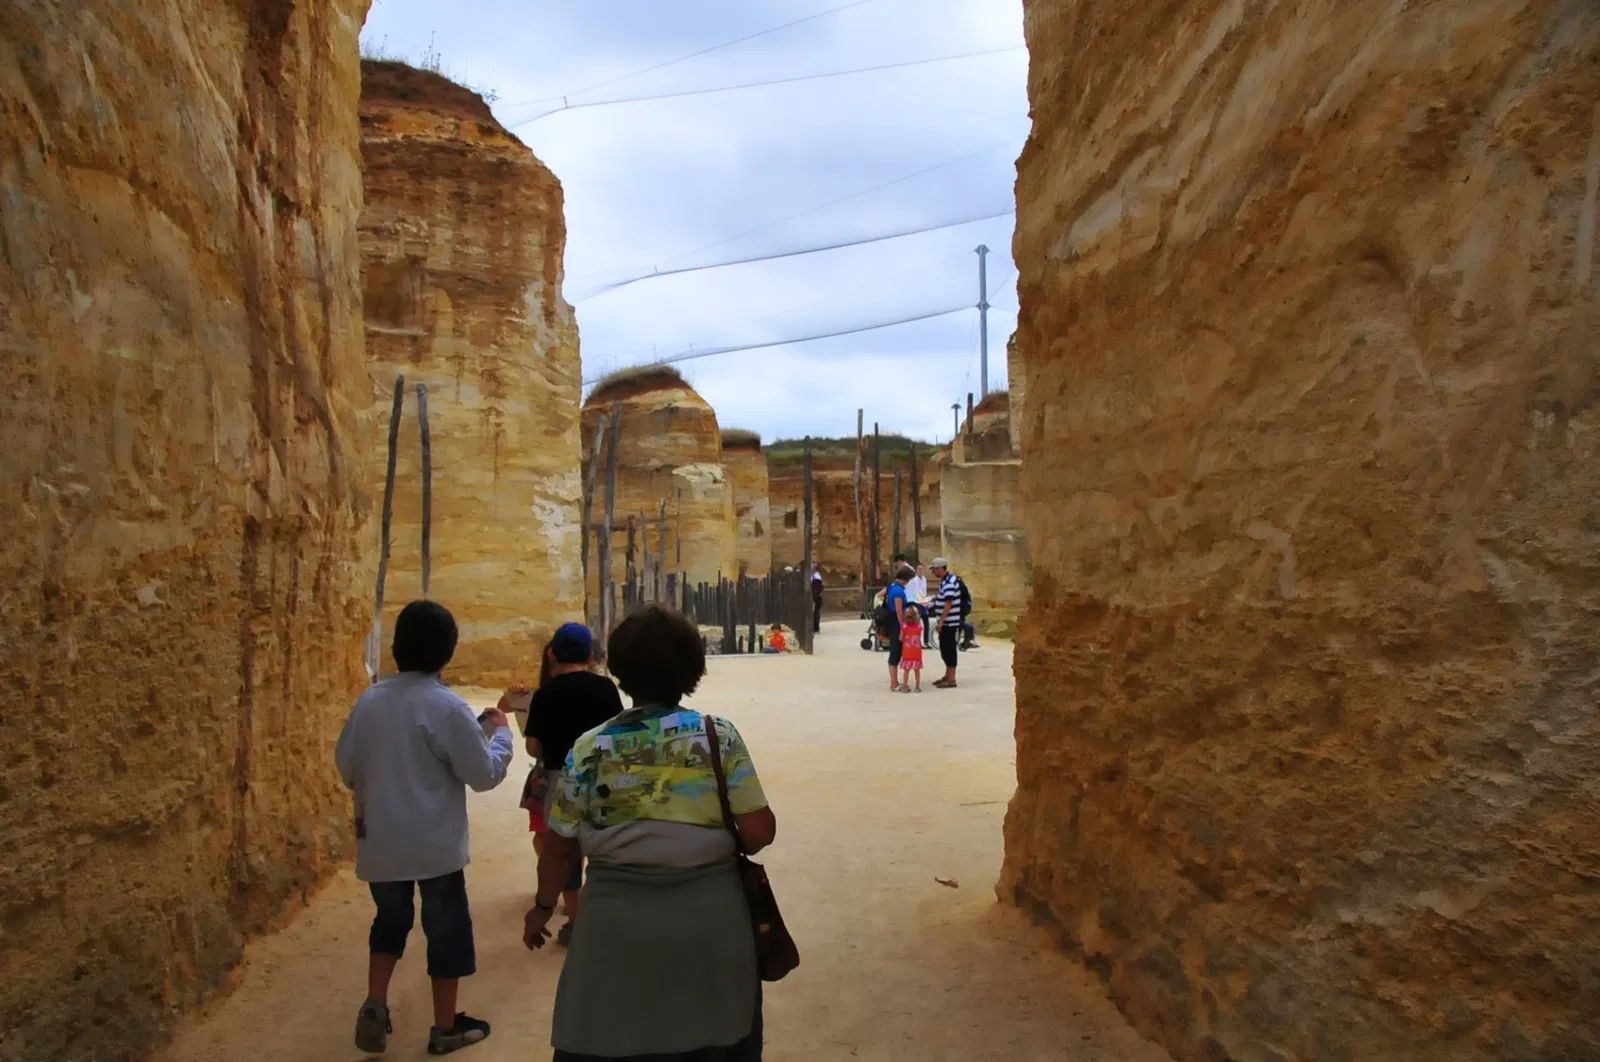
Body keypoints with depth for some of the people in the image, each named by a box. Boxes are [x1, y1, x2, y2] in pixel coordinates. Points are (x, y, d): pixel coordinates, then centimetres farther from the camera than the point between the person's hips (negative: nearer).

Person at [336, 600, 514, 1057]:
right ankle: (446, 1027, 20)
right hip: (436, 843, -5)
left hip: (380, 842, 5)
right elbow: (485, 774, -12)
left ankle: (374, 1006, 13)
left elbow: (346, 764, 9)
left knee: (390, 920, 25)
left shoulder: (371, 699, -2)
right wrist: (500, 731, 3)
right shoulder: (448, 707, -18)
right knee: (446, 930, 10)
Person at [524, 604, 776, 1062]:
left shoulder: (590, 748, -4)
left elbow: (560, 847, 3)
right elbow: (759, 831, -9)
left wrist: (542, 907, 21)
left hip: (618, 921, 1)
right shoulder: (720, 736, -8)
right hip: (709, 916, 0)